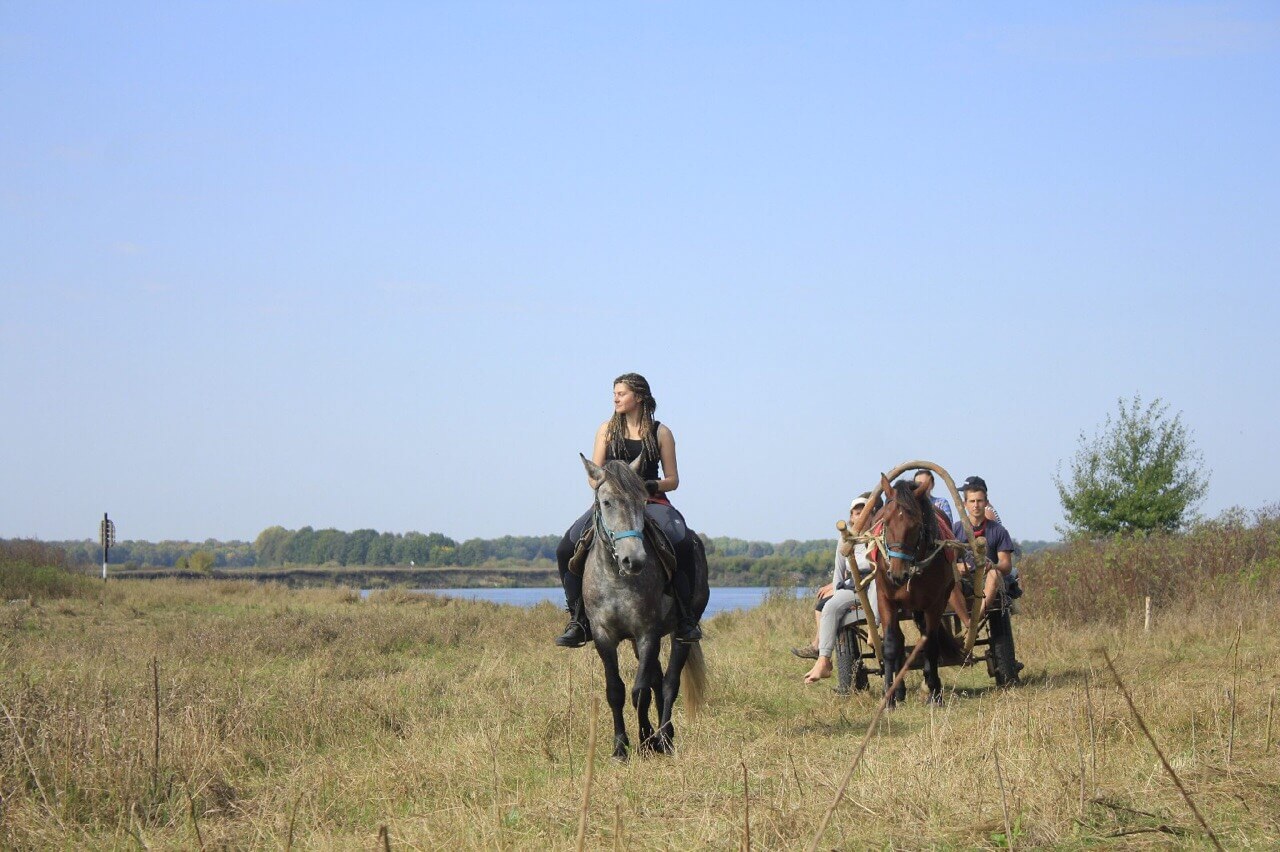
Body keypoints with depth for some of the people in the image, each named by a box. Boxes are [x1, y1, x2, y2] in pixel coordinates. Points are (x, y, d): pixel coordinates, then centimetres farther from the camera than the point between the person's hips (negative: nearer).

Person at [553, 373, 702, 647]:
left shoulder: (660, 433, 7)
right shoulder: (607, 430, 12)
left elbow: (672, 480, 5)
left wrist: (648, 485, -15)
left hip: (652, 501, -2)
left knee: (683, 545, -32)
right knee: (567, 549, -20)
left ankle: (685, 619, -21)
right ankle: (578, 621, -12)